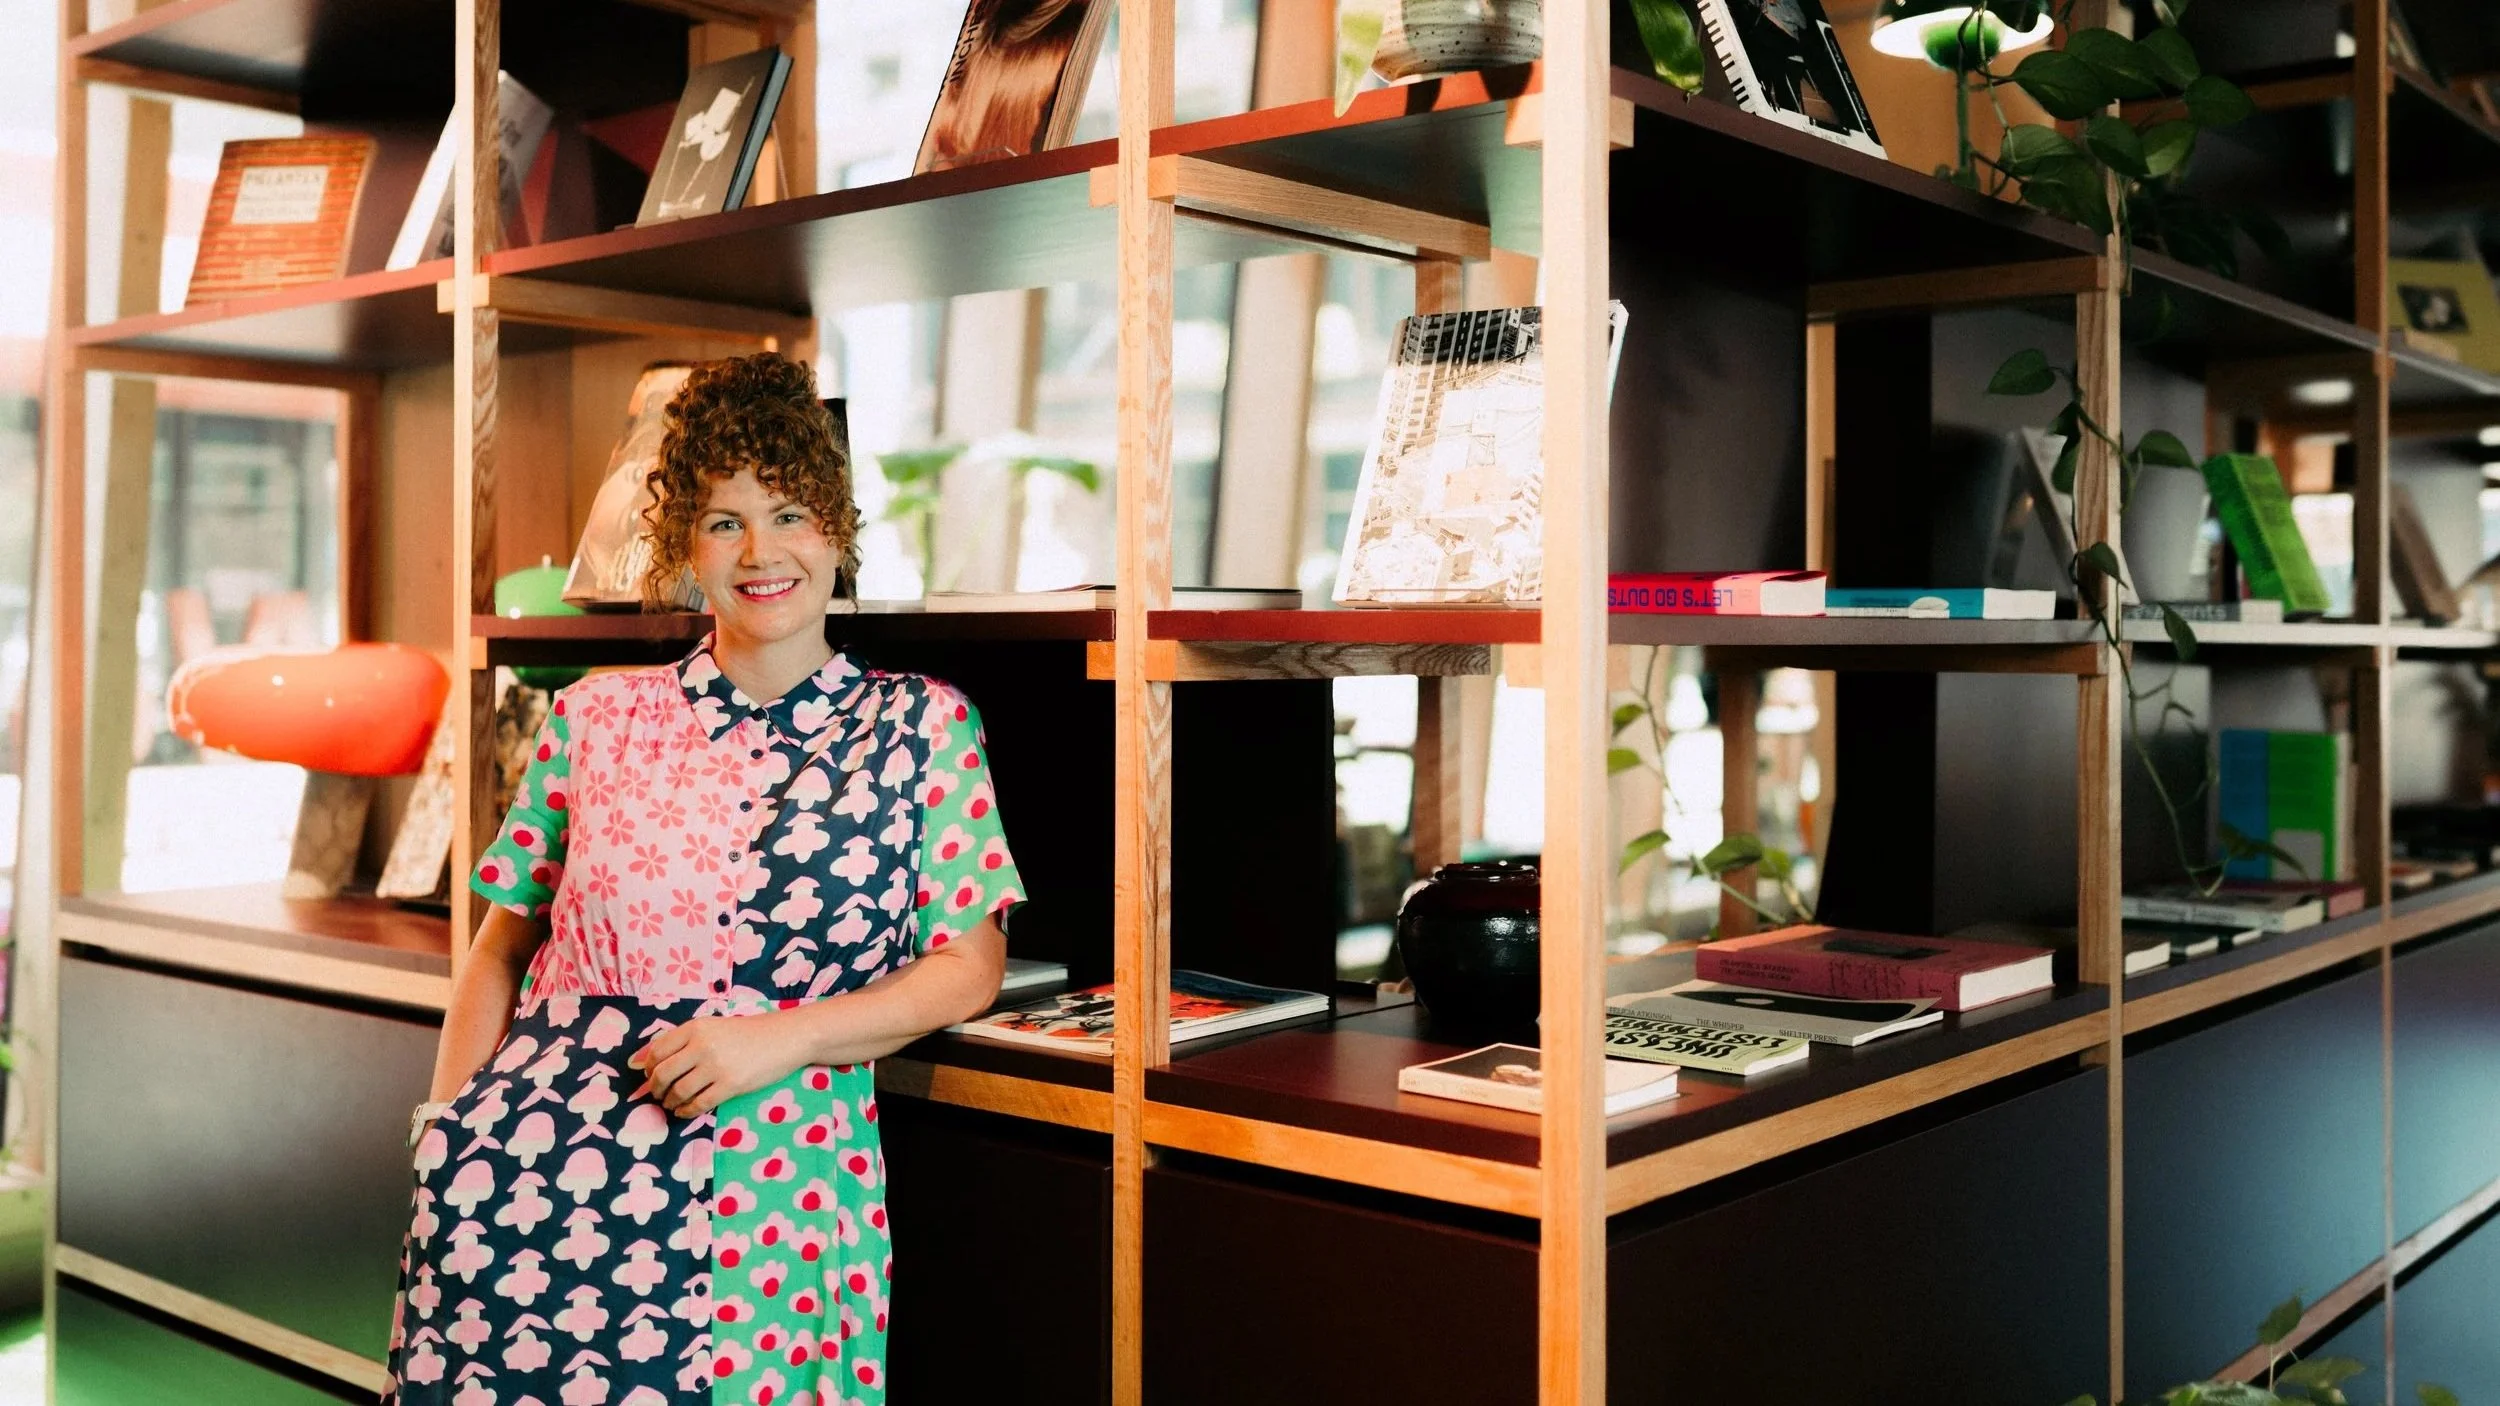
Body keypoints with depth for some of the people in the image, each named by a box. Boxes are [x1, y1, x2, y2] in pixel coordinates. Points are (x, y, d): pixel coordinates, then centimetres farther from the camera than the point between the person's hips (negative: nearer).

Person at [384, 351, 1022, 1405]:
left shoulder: (919, 726, 6)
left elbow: (970, 968, 3)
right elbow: (502, 944, 15)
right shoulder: (597, 717, 11)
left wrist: (776, 1038, -8)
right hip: (543, 1136, 3)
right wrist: (448, 1121, 3)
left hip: (768, 1167, -3)